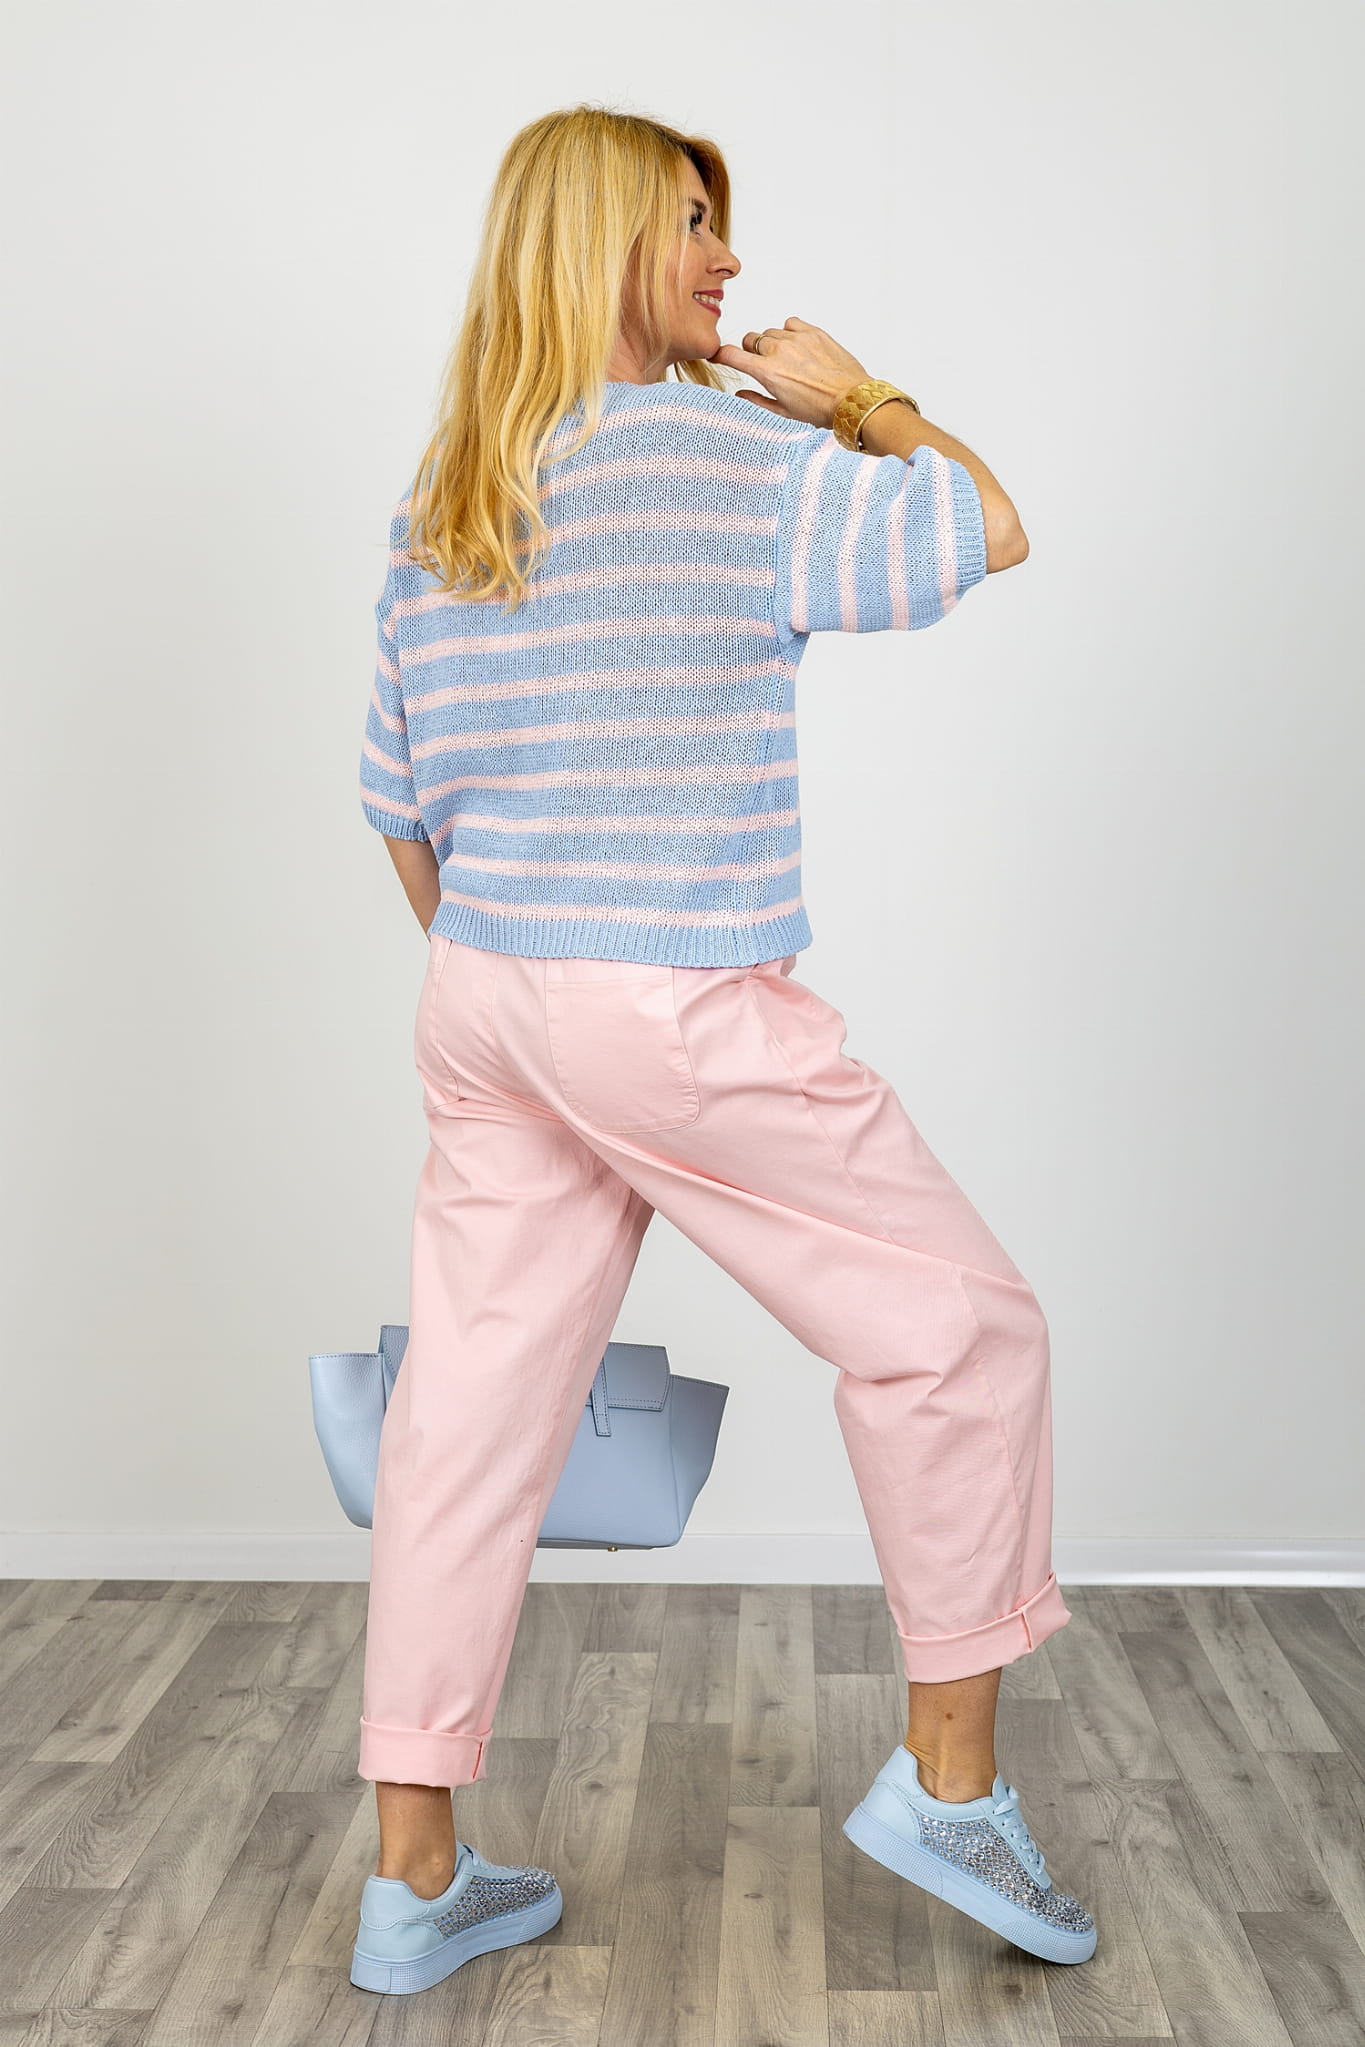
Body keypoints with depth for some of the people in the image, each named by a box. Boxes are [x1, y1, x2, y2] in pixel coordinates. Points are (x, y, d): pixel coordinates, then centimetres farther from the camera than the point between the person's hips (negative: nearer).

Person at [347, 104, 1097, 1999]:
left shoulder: (435, 501, 12)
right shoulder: (728, 455, -10)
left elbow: (397, 794, 16)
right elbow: (987, 538, -6)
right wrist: (863, 401, 9)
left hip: (482, 1001, 8)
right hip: (681, 1009, -7)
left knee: (474, 1406, 11)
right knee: (952, 1325, 8)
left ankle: (415, 1880, 22)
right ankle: (951, 1778, 19)